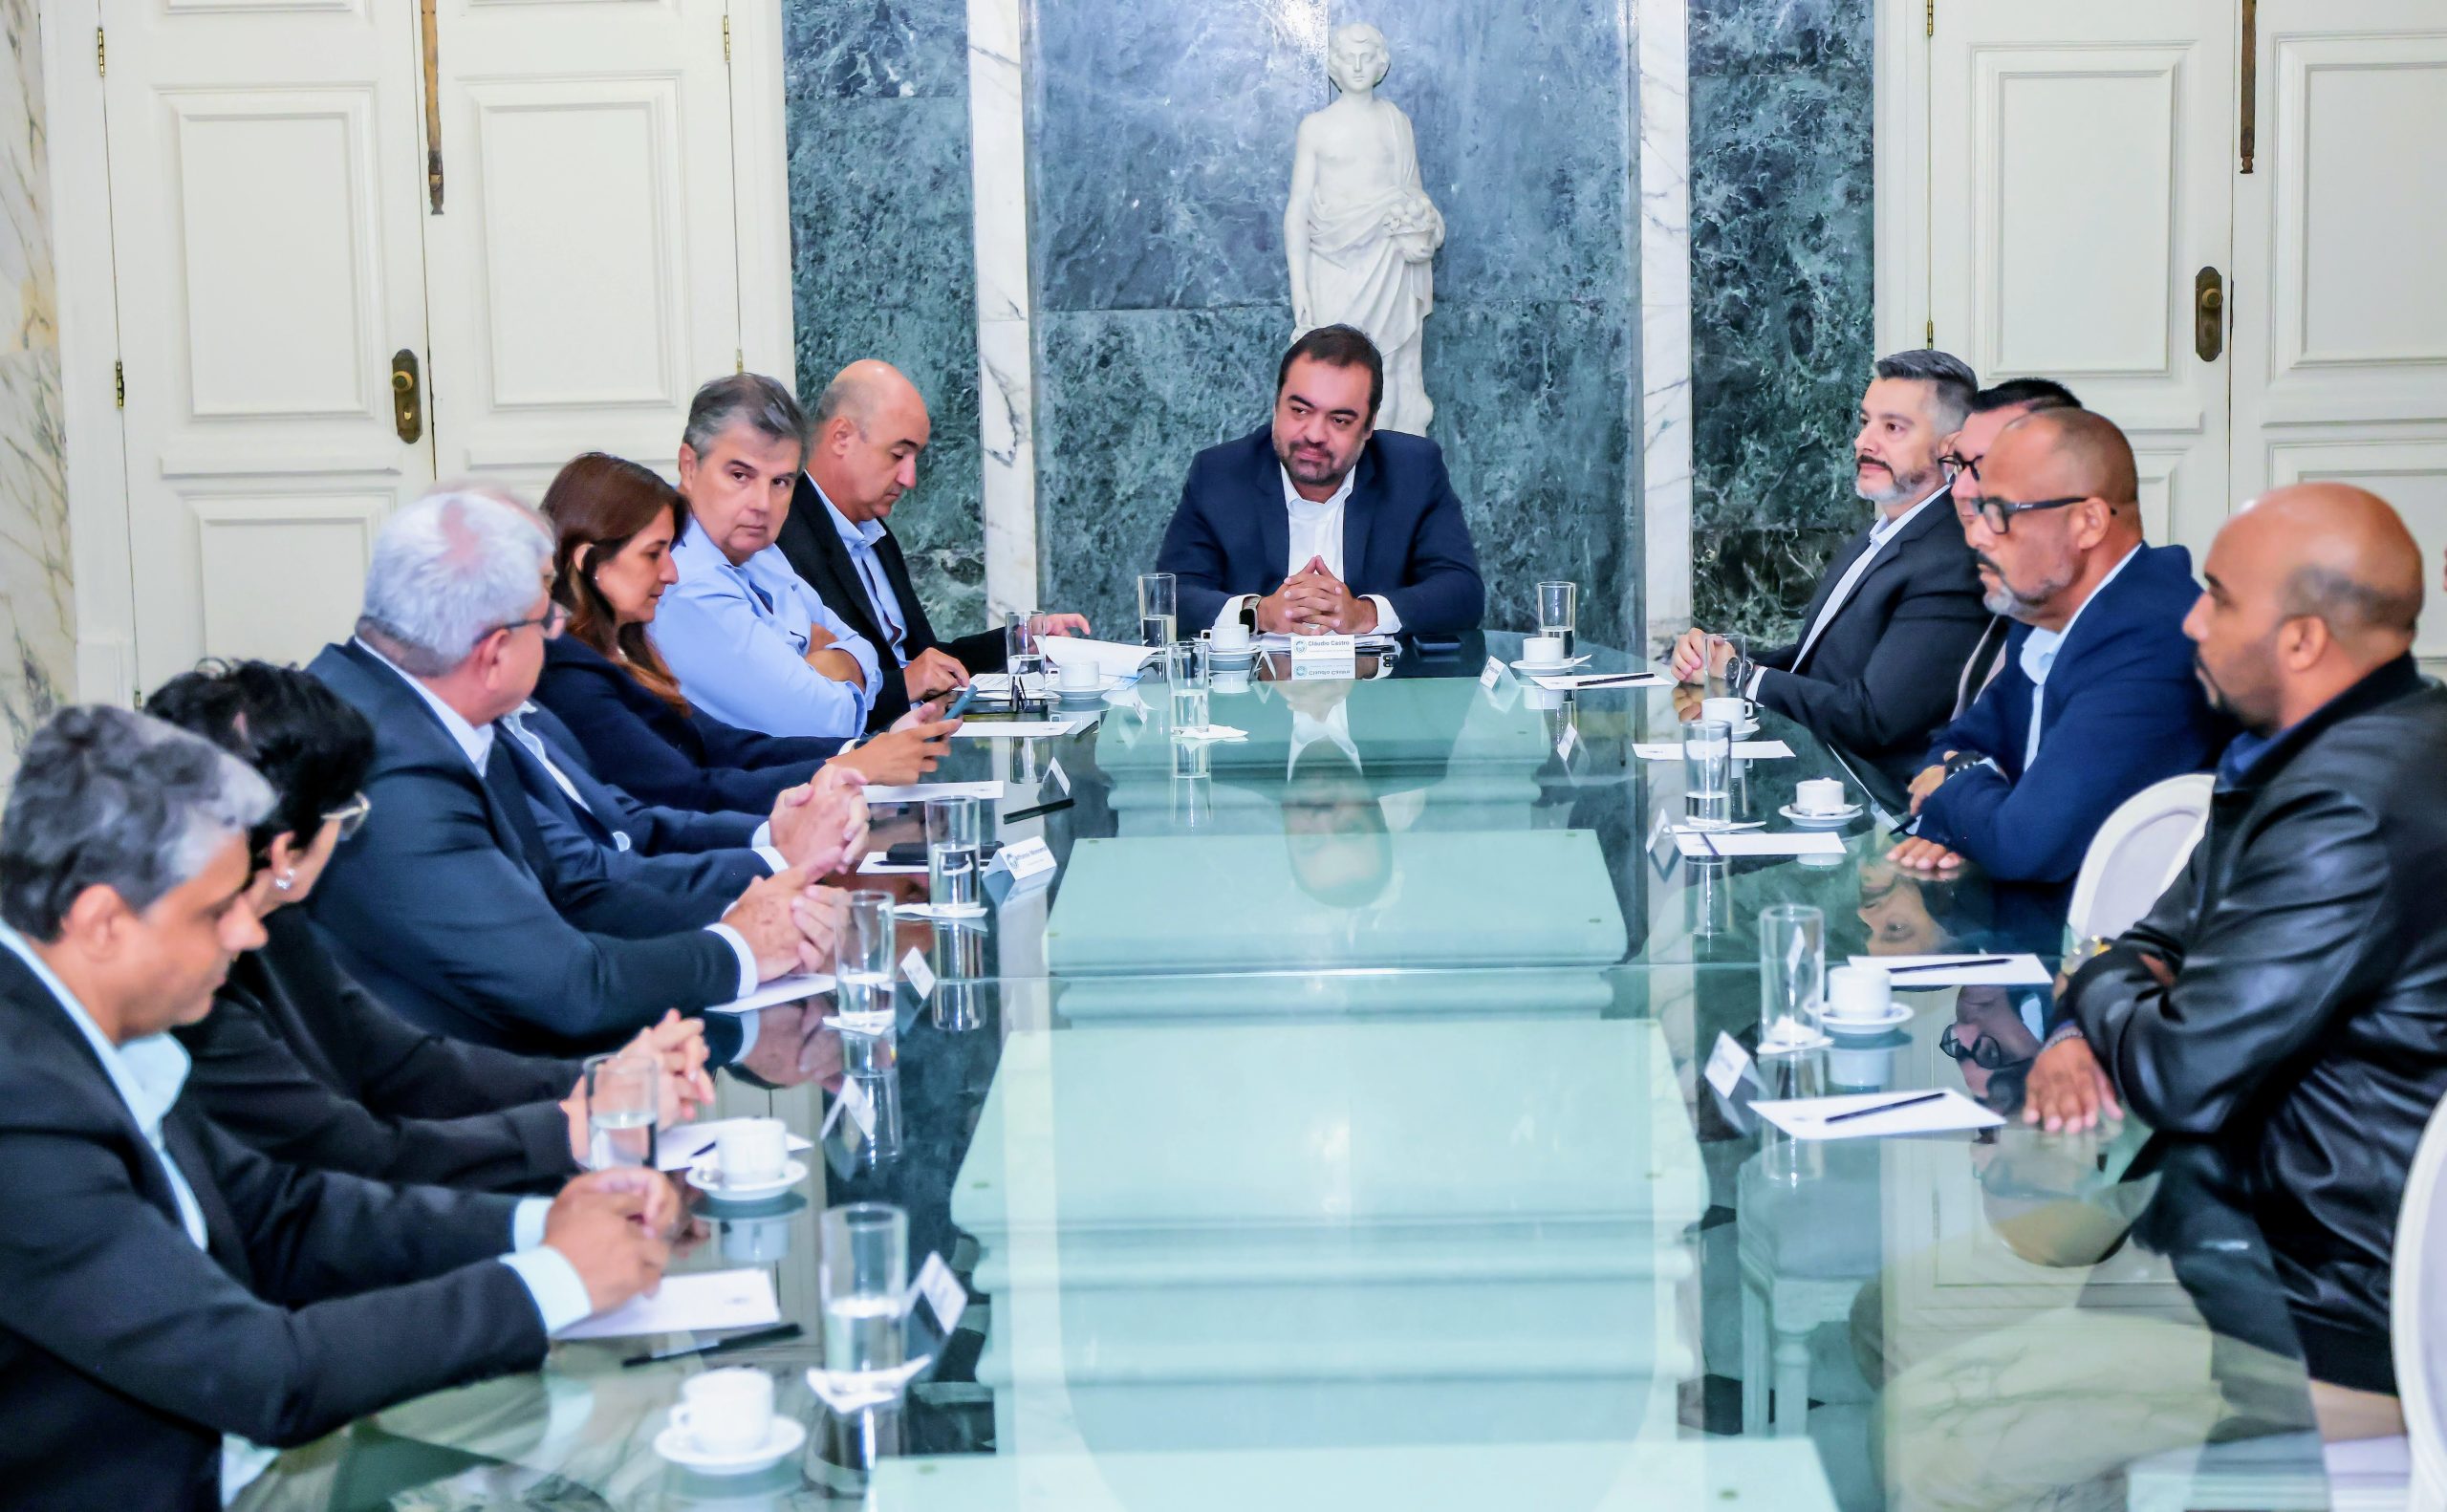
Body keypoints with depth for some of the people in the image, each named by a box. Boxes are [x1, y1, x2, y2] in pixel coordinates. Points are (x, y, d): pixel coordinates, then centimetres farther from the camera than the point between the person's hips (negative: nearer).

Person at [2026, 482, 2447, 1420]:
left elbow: (2182, 1077, -24)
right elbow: (2162, 942, 19)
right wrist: (2077, 1033, -4)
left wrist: (2099, 989, -1)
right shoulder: (2289, 754, 10)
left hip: (2349, 1316, -10)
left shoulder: (2349, 808, -25)